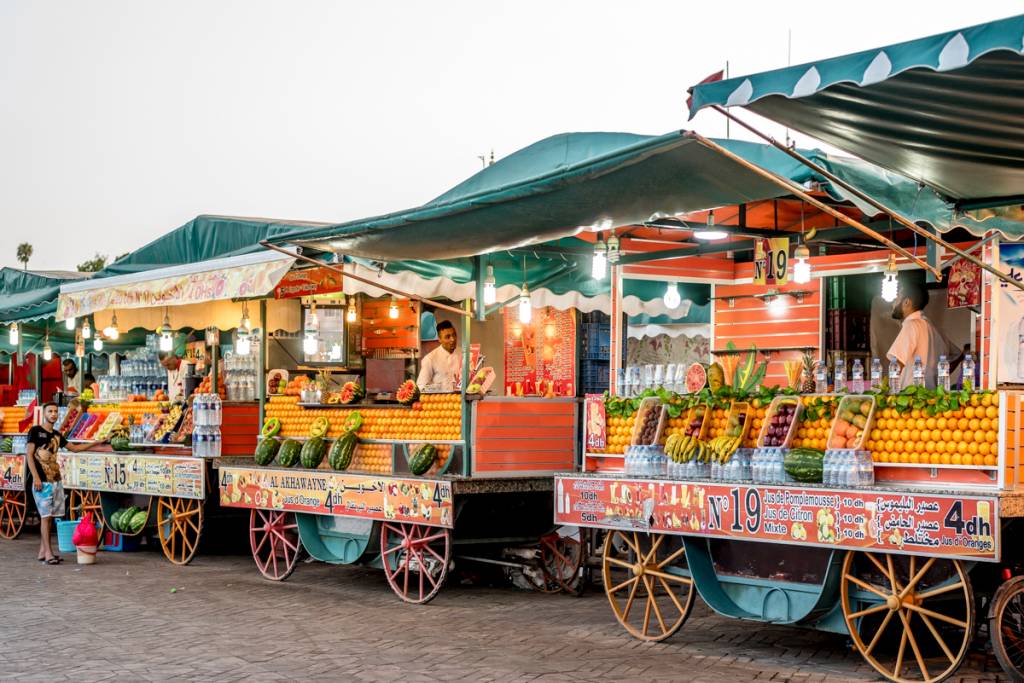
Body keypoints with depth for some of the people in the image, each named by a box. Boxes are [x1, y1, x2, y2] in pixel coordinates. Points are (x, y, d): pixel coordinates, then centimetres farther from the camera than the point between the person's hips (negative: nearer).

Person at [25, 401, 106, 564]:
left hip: (56, 480, 7)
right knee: (45, 516, -9)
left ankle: (42, 551, 13)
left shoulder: (56, 435, 15)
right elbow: (29, 455, -8)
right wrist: (35, 478, -16)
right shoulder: (35, 431, -3)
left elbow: (74, 447, 25)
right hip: (42, 481, -7)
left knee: (49, 516, 7)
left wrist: (95, 443, 23)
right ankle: (48, 553, -10)